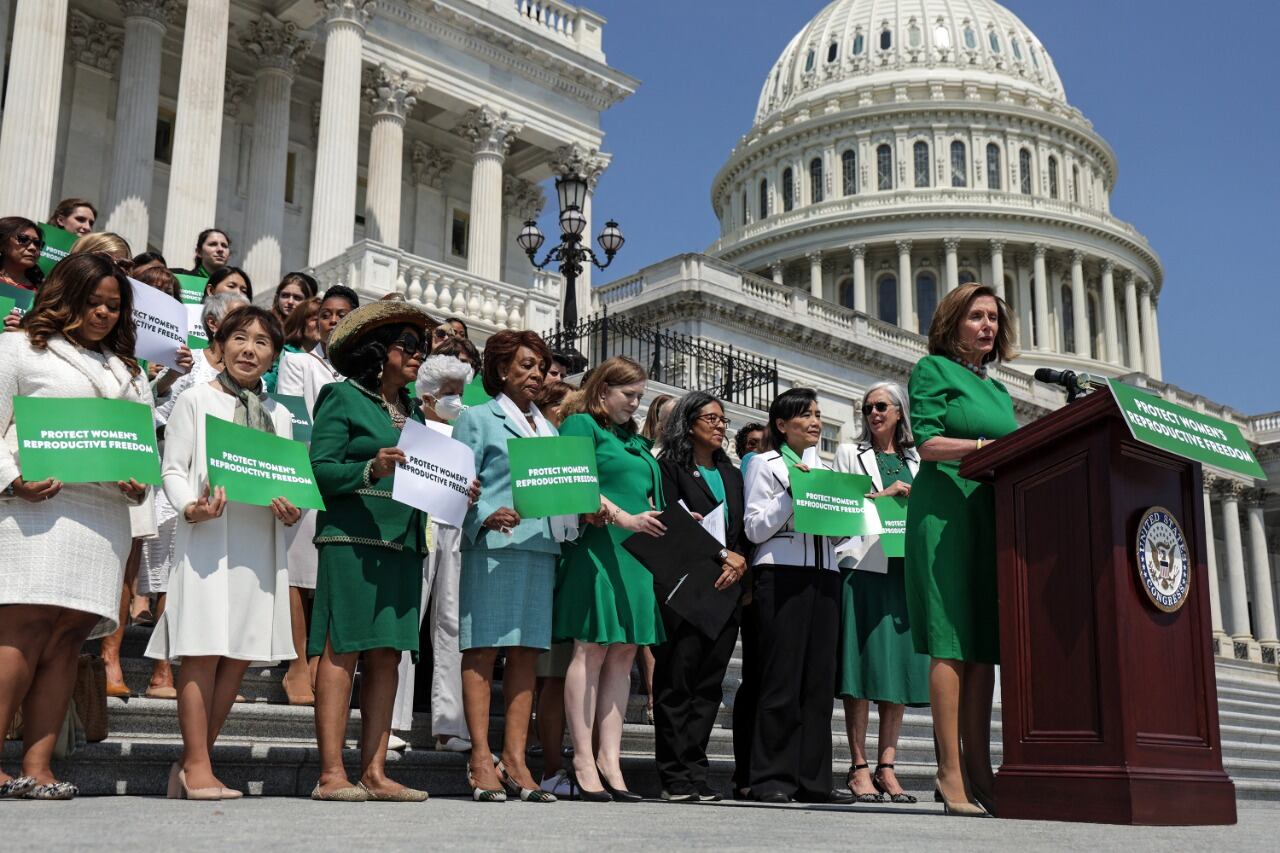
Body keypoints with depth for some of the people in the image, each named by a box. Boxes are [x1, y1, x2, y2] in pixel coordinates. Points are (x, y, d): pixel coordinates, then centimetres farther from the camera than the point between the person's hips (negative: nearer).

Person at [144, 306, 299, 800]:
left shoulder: (279, 415, 19)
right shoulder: (197, 401, 6)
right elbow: (173, 468, 1)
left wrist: (292, 510, -3)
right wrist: (191, 507, -17)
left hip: (261, 540, 5)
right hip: (207, 536, -5)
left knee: (241, 654, 2)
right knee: (204, 650, -7)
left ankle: (193, 762, 12)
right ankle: (197, 768, -1)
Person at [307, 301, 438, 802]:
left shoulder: (413, 410, 22)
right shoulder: (343, 397, 2)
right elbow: (319, 468, -7)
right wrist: (370, 469, -21)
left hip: (404, 543, 7)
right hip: (352, 538, -7)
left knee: (387, 654, 4)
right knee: (342, 650, -8)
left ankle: (374, 773, 6)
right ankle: (331, 774, -6)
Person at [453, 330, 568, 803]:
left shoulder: (548, 429, 25)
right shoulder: (478, 418, 7)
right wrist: (485, 517, -19)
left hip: (541, 549, 6)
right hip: (492, 549, -6)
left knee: (526, 653, 2)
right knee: (482, 650, -6)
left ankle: (514, 759, 5)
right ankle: (481, 759, -5)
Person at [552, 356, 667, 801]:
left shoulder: (637, 441, 26)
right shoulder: (581, 425, 2)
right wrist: (623, 518, -18)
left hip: (637, 554, 8)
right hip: (598, 548, -8)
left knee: (623, 653, 3)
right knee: (592, 649, -8)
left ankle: (609, 758, 4)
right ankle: (584, 760, -5)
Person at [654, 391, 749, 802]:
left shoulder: (733, 475, 22)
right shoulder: (670, 467, 3)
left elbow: (745, 531, 18)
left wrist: (739, 561, -3)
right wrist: (720, 555, -10)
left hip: (726, 590, 6)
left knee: (710, 683, 3)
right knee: (677, 681, -5)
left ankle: (695, 771, 7)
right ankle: (675, 776, -1)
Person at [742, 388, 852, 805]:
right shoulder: (764, 464, 7)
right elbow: (756, 529, -2)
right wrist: (791, 493, -9)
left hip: (823, 575, 6)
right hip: (781, 575, -5)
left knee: (819, 679, 3)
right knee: (781, 678, -7)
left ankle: (813, 779, 7)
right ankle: (772, 778, -2)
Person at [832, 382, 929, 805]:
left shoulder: (916, 460, 20)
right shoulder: (850, 454, 12)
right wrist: (882, 495, -7)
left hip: (906, 570, 3)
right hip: (863, 567, -3)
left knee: (898, 666, 1)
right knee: (862, 665, -6)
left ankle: (886, 766, 5)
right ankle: (859, 767, -2)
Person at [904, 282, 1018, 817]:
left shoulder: (998, 390, 24)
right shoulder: (933, 369, 4)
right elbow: (928, 442, -8)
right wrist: (988, 446, -20)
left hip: (994, 515, 7)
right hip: (946, 511, -7)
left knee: (985, 644, 3)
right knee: (952, 642, -10)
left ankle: (978, 772, 4)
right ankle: (950, 773, -10)